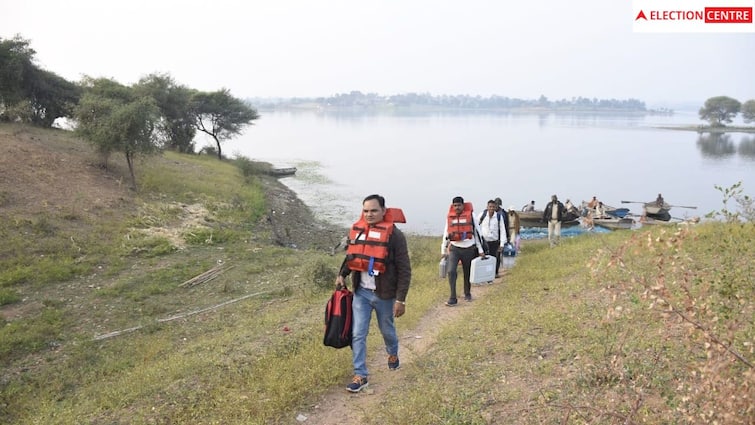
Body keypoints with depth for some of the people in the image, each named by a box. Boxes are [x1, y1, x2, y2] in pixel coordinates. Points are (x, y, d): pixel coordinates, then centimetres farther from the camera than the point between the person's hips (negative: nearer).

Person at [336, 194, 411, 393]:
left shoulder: (394, 234, -16)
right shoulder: (356, 230, -1)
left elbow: (404, 269, -14)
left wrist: (400, 299, -16)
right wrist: (342, 274, 1)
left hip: (384, 295, -3)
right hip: (361, 293, 3)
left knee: (387, 330, 19)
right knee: (358, 334, 0)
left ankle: (393, 354, 49)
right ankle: (360, 375, 10)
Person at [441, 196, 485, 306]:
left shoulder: (470, 216, -2)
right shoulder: (450, 217, 4)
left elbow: (477, 232, 2)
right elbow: (446, 234, 13)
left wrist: (480, 250, 1)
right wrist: (443, 250, 13)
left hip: (469, 248, -1)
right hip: (454, 248, 1)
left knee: (468, 273, 12)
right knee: (451, 271, -14)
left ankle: (467, 294, 34)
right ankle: (453, 298, -10)